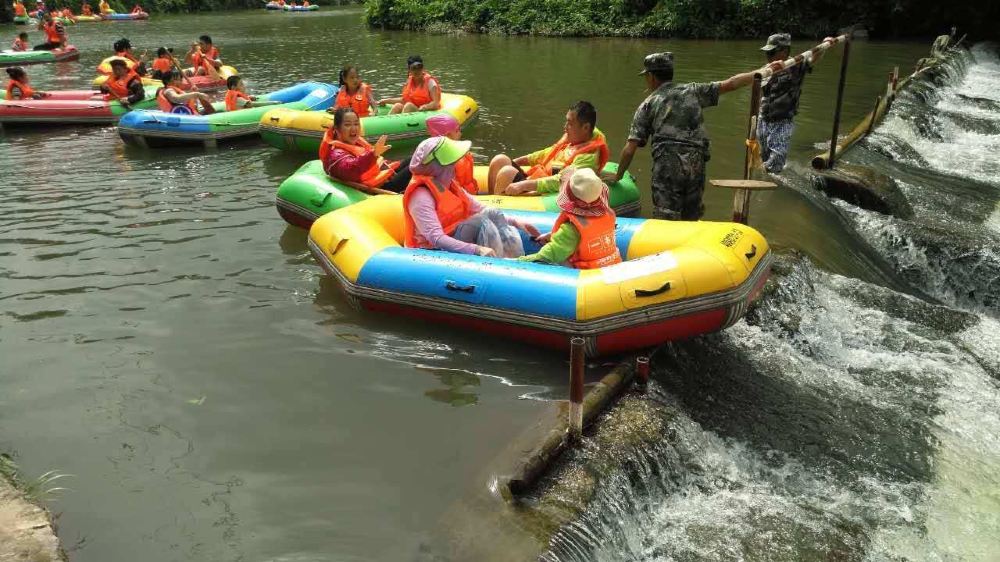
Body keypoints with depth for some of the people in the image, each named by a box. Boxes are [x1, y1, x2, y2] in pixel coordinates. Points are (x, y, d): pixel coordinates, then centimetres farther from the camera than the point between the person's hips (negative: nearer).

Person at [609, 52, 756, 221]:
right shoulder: (692, 91, 18)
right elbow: (729, 84, 13)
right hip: (696, 165, 3)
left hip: (667, 164, -3)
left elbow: (630, 148, 7)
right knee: (691, 221, 16)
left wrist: (618, 175, 18)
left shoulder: (648, 104, 11)